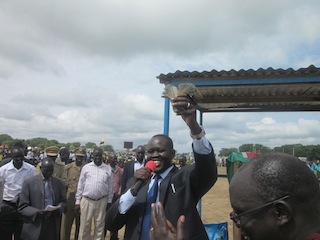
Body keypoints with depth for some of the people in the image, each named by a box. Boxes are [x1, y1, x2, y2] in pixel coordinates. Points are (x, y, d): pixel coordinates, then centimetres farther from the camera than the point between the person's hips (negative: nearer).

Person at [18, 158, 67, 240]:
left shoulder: (60, 183, 5)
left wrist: (57, 210, -12)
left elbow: (63, 202, 9)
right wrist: (37, 212, -19)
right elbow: (22, 207, -3)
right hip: (35, 227, -2)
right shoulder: (29, 182, -3)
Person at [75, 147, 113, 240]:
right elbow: (80, 185, 3)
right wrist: (77, 202, 3)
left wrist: (109, 201, 5)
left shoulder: (108, 169, 2)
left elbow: (110, 186, 6)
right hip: (86, 200, 0)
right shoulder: (86, 167, 0)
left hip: (102, 201, 0)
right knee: (84, 225, 9)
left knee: (100, 226, 11)